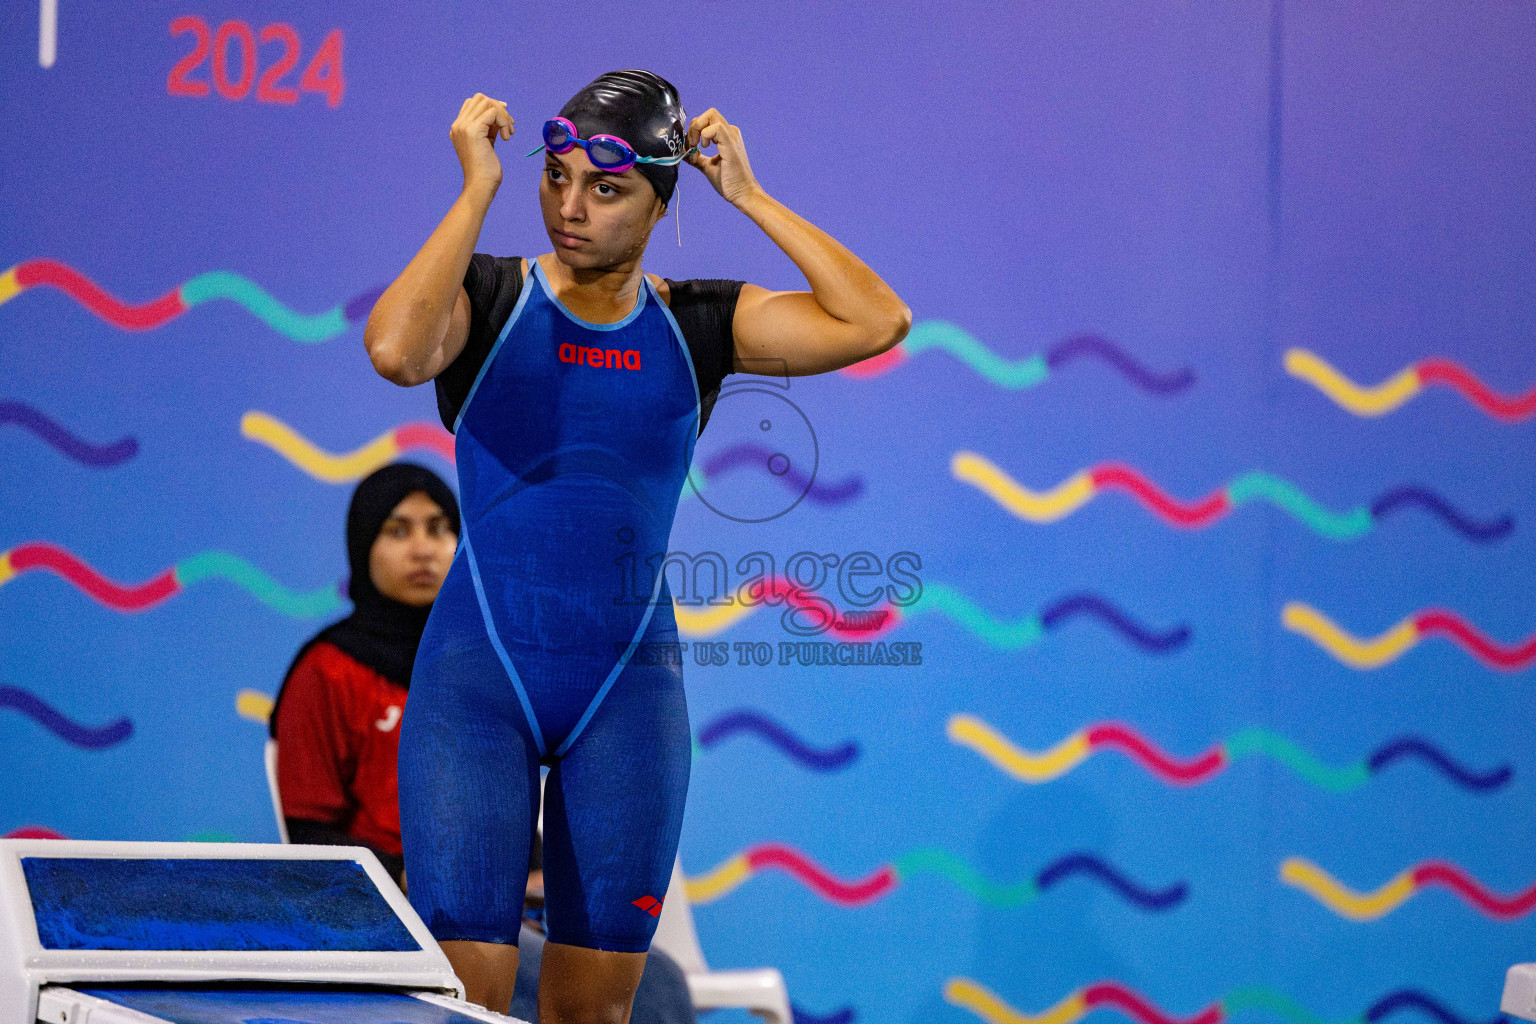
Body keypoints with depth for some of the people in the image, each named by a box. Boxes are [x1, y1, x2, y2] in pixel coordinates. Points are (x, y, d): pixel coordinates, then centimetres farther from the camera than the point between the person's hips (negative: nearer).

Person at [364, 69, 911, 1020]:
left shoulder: (699, 325, 5)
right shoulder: (484, 297, -2)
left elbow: (876, 322, -7)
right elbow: (396, 351, -25)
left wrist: (748, 195, -5)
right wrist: (479, 188, -18)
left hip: (631, 683, 3)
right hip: (479, 670, -2)